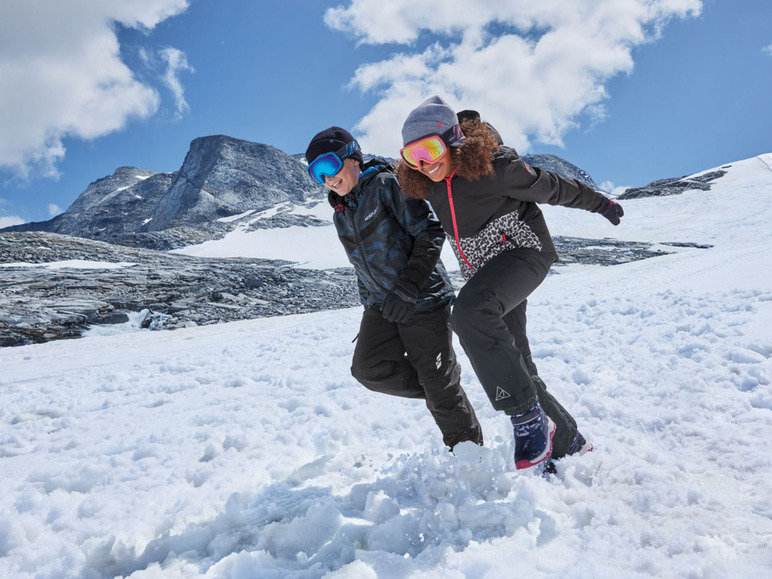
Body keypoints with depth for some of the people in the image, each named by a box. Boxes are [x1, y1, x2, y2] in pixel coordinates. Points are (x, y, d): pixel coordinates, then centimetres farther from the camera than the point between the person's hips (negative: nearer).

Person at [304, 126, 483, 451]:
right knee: (368, 368, -9)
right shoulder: (341, 212, 13)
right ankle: (438, 391, 13)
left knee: (439, 383, -1)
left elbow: (430, 233, -15)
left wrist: (407, 287, -21)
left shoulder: (386, 185, -10)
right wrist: (368, 303, 17)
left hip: (423, 300, -7)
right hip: (381, 305, 7)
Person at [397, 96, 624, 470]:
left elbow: (550, 187, -6)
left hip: (524, 252, -7)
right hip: (482, 273, 7)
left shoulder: (494, 166, -19)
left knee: (468, 310, -35)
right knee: (513, 365, 6)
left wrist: (598, 203, 6)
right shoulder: (429, 187, -2)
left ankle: (529, 419, -27)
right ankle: (568, 443, 23)